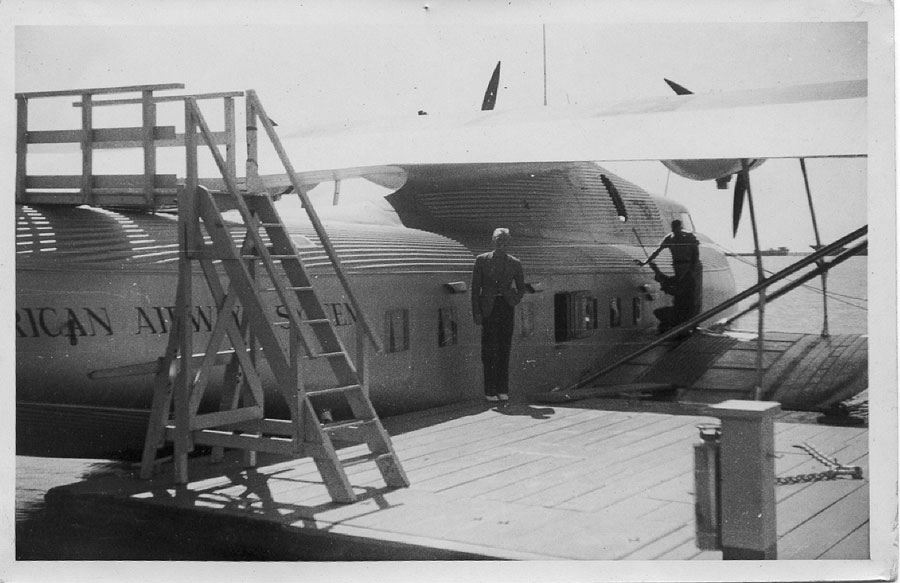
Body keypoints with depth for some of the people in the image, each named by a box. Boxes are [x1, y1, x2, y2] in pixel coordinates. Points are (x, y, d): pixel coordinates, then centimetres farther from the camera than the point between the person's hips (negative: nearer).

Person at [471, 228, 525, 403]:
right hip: (488, 308, -2)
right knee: (489, 349, -5)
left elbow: (521, 288, 18)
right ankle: (490, 390, -1)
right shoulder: (482, 260, 1)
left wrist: (514, 303, 1)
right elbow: (475, 287, 1)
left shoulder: (515, 263, 6)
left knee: (504, 349, 3)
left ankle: (503, 390, 8)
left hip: (506, 308, 2)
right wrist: (476, 313, -6)